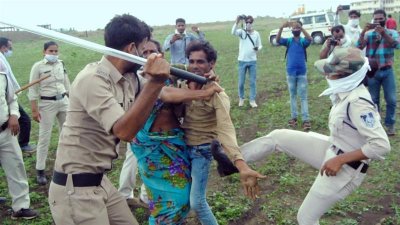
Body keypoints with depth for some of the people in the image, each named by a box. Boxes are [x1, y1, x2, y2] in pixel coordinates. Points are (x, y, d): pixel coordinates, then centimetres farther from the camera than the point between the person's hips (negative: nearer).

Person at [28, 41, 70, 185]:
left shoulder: (61, 64, 5)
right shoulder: (38, 66, -8)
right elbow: (32, 89, -7)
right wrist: (34, 110, -11)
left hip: (63, 102, 5)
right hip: (47, 104, -5)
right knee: (44, 137, -3)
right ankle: (40, 170, 6)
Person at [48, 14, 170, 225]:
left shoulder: (127, 79, 3)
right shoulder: (92, 79, -22)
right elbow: (124, 131, -33)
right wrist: (154, 82, -38)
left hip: (100, 182, 8)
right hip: (75, 189, -8)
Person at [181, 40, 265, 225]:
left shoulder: (217, 94, -23)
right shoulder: (184, 84, -5)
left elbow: (225, 130, -36)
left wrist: (242, 167, -49)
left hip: (202, 150, -5)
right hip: (182, 146, 5)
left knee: (197, 202, -4)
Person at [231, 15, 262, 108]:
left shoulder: (256, 33, 2)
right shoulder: (241, 32, -5)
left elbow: (260, 45, 7)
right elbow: (233, 32, -26)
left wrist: (258, 48, -17)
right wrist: (237, 22, -40)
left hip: (253, 61, 2)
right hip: (242, 61, -1)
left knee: (253, 82, 5)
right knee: (241, 82, 7)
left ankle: (252, 100, 14)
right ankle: (241, 98, 26)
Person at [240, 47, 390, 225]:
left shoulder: (358, 103, -30)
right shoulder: (347, 92, -3)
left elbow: (382, 145, -33)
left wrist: (340, 160, -30)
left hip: (344, 170, -9)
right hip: (331, 150, 9)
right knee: (278, 136, 4)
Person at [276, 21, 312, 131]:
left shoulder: (303, 41, -2)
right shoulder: (288, 41, 2)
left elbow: (310, 39, -25)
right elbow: (278, 40, -17)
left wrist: (301, 27, -36)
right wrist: (281, 28, -33)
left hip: (302, 73, -2)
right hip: (290, 73, 2)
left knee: (303, 96, -1)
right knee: (293, 95, 11)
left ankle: (306, 120, -4)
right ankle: (294, 117, 18)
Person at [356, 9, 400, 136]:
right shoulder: (368, 34, 1)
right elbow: (359, 47, -12)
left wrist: (383, 33, -29)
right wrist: (363, 32, -25)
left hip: (387, 71, 0)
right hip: (372, 71, 0)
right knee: (374, 99, 9)